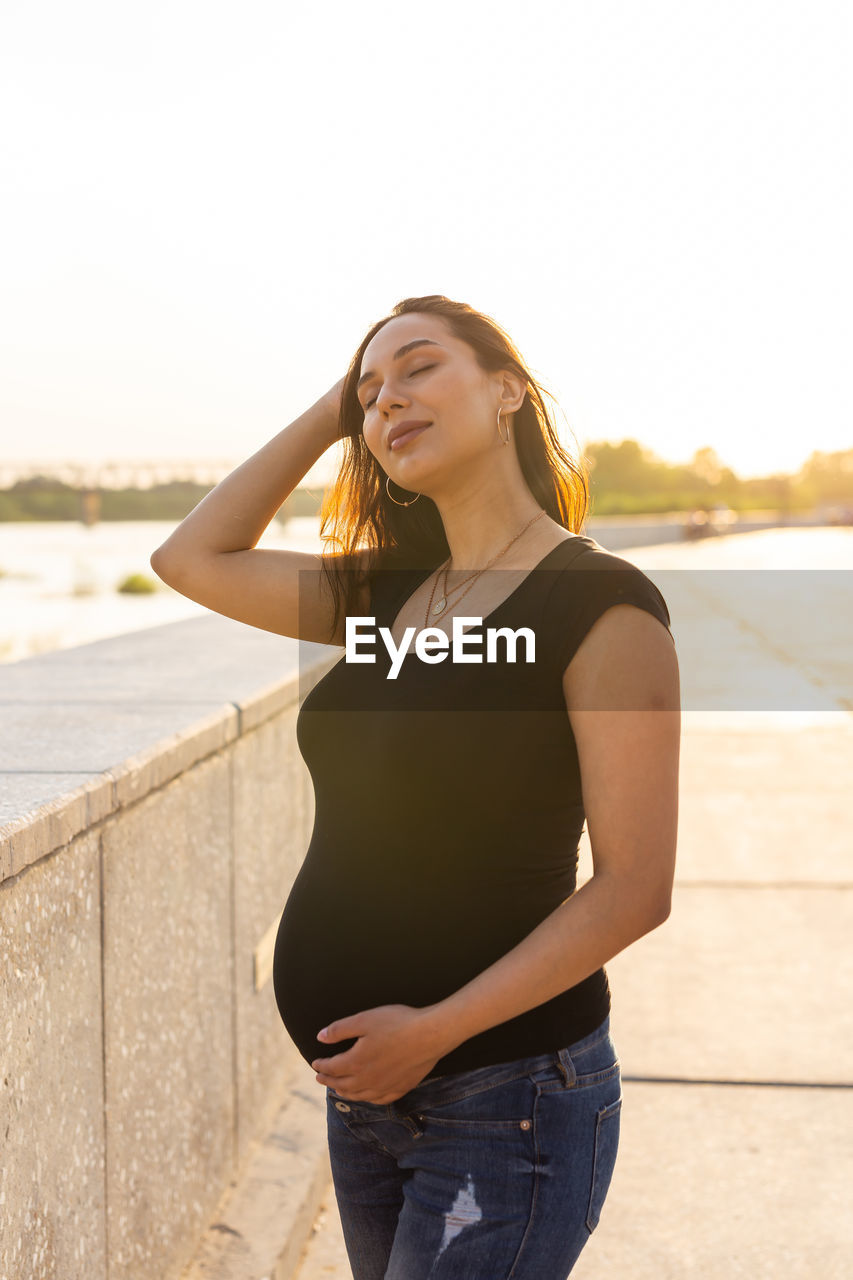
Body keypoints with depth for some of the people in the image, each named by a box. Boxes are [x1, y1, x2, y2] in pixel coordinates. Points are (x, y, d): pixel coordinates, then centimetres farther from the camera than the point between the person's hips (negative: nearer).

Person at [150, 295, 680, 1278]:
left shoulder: (603, 604, -15)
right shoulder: (389, 592, 6)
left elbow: (635, 886, -17)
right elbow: (191, 557, 9)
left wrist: (437, 1028, -20)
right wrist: (330, 412, 6)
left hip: (505, 1101, -7)